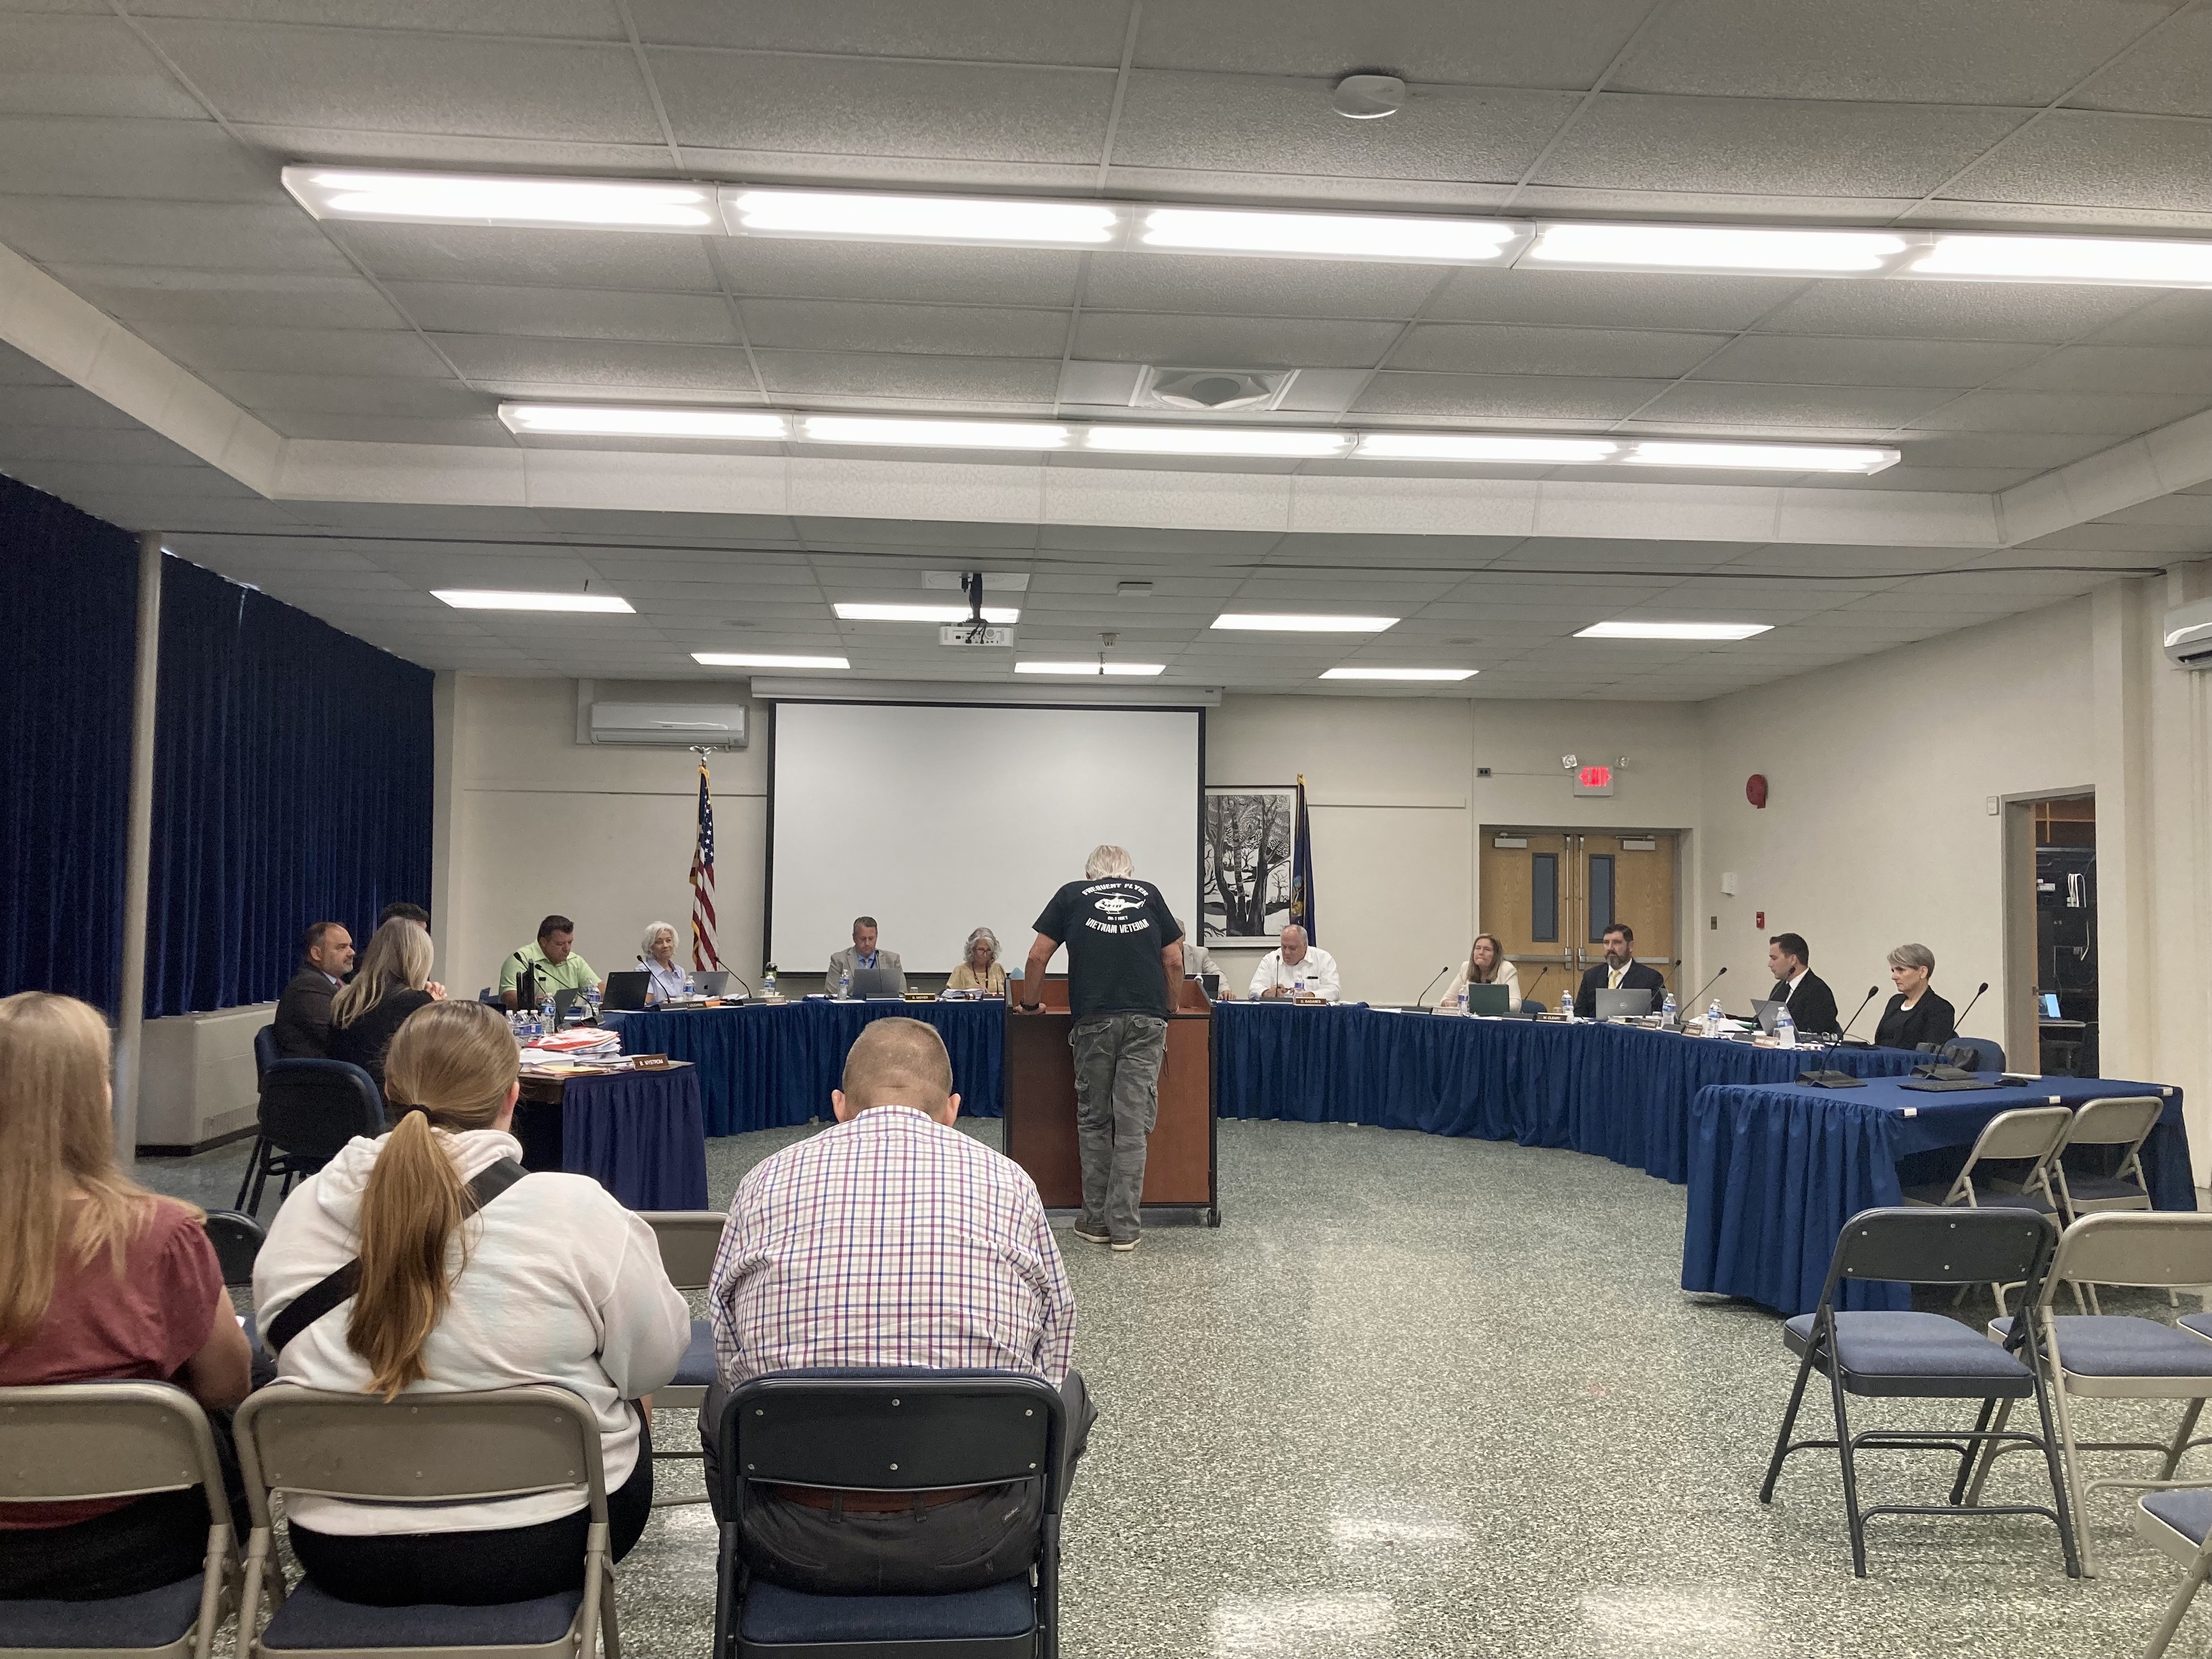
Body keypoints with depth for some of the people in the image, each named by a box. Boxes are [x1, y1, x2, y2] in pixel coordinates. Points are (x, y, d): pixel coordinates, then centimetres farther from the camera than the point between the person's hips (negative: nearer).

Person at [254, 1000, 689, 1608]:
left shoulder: (305, 1208, -7)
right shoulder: (577, 1209, -18)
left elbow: (283, 1349, 8)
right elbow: (655, 1361, -7)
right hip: (538, 1545, -3)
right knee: (625, 1416, 28)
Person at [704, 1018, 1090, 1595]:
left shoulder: (768, 1179, 3)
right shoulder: (1008, 1181, 0)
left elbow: (727, 1353, 13)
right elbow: (1053, 1357, 9)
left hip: (798, 1545, 1)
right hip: (973, 1544, -1)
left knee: (721, 1397, 32)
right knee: (1068, 1390, 29)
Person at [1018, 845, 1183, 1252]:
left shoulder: (1071, 895, 14)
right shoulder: (1149, 894, 17)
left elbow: (1038, 957, 11)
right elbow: (1174, 962, 15)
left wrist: (1031, 1004, 25)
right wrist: (1172, 1007, 29)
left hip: (1093, 1020, 0)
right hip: (1147, 1020, 1)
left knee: (1094, 1122, 11)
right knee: (1133, 1125, 2)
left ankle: (1096, 1221, 15)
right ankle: (1123, 1228, 3)